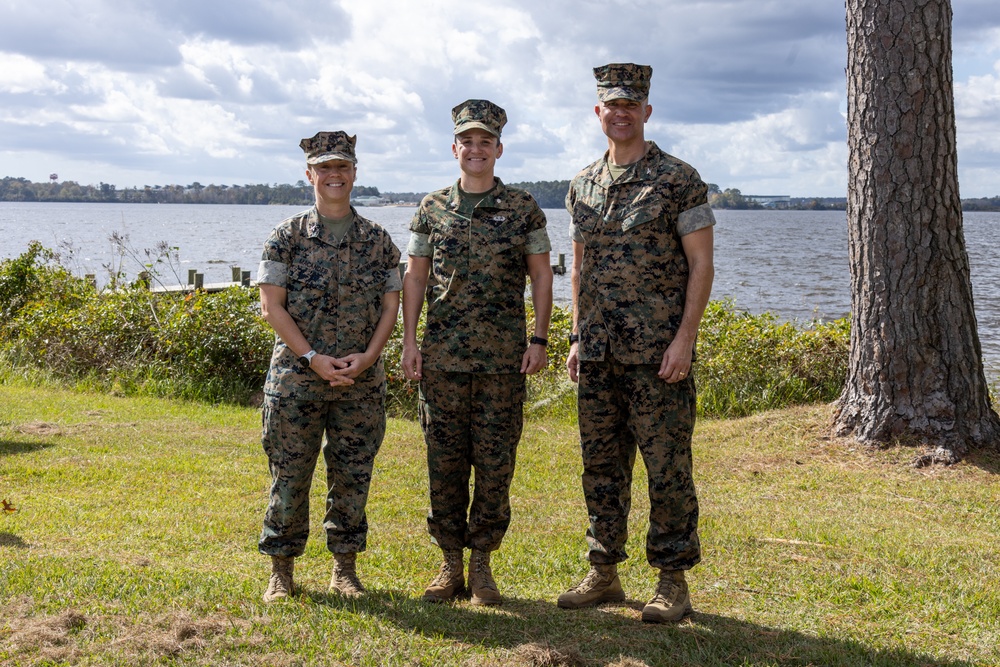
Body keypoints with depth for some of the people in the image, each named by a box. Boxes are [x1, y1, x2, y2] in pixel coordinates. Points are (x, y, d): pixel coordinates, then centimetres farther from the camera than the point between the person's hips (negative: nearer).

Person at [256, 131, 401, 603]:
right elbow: (271, 304, -4)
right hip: (296, 379, -2)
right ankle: (281, 570, 15)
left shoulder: (377, 240, 7)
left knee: (352, 476, 7)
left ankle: (345, 568, 19)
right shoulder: (287, 236, 0)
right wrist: (312, 358, -13)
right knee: (290, 475, 2)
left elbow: (391, 304, 6)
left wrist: (368, 356, -10)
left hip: (362, 382, 2)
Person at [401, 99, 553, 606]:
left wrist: (539, 340, -4)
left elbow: (541, 276, 4)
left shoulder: (523, 209, 3)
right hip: (442, 358, 2)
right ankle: (450, 561, 16)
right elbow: (414, 278, 9)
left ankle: (481, 562, 13)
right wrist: (408, 341, 2)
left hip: (503, 359, -1)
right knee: (444, 460, 5)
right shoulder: (432, 209, 8)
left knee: (495, 463, 2)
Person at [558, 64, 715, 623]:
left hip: (658, 352, -6)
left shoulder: (678, 179, -5)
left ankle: (673, 582, 8)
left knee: (667, 465, -1)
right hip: (598, 352, 6)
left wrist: (685, 338, -15)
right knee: (602, 464, 11)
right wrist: (577, 338, 13)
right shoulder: (583, 186, 13)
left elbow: (701, 264, -7)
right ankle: (604, 573, 21)